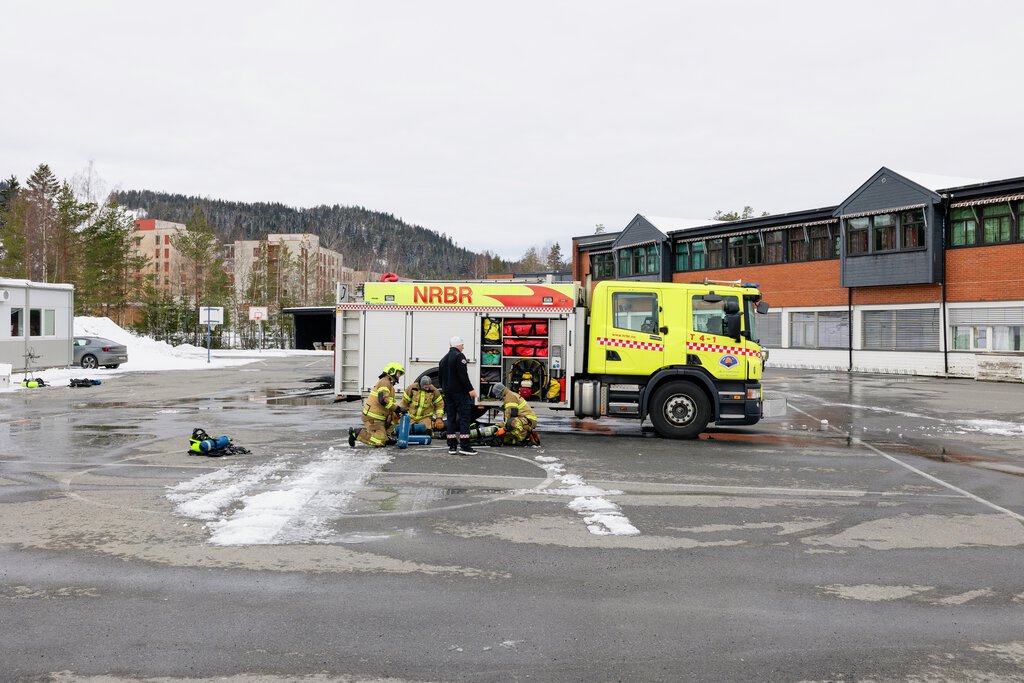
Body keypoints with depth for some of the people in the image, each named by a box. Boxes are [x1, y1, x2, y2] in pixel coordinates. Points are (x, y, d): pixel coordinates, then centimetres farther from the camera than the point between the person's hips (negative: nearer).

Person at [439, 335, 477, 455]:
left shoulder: (443, 359, 17)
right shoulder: (459, 356, -10)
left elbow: (440, 377, 21)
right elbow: (463, 375, -18)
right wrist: (470, 389, -17)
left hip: (448, 392, 8)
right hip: (460, 391, -8)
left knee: (451, 418, 9)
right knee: (464, 417, -7)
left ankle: (452, 446, 7)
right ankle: (464, 446, -13)